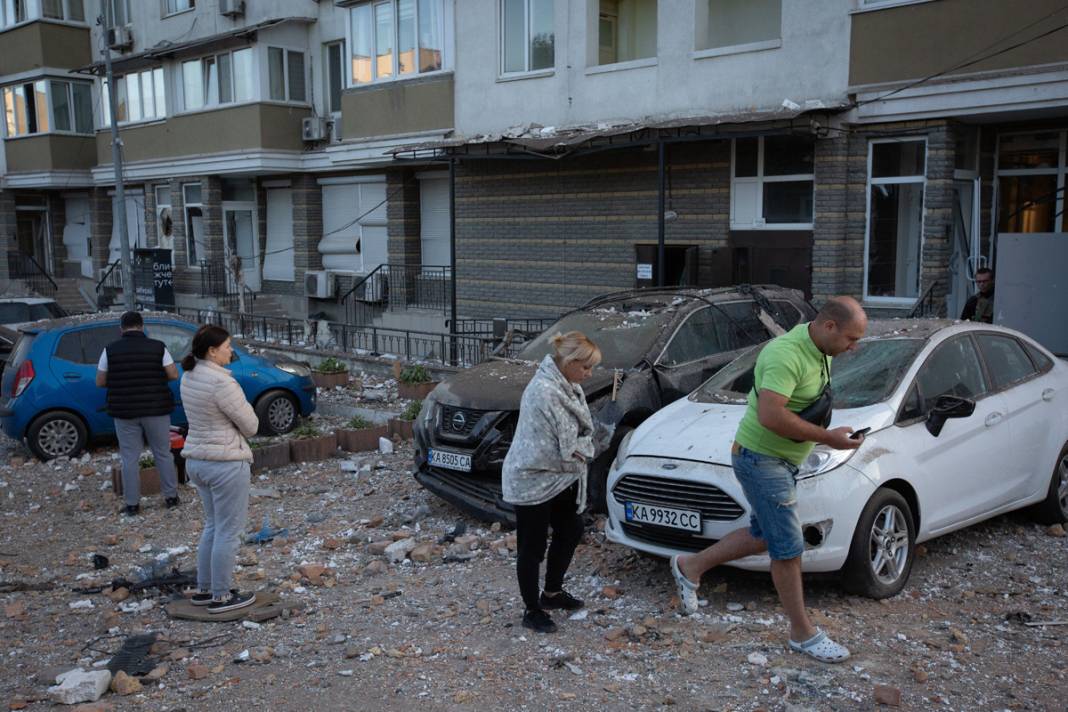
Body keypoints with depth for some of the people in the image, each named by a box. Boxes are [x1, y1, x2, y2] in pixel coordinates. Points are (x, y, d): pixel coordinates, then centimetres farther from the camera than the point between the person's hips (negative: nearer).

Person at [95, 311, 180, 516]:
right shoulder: (157, 347, -4)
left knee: (130, 458, 7)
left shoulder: (110, 350, -2)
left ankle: (132, 504, 10)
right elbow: (173, 375, -5)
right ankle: (171, 497, 18)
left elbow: (100, 382, 1)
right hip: (155, 409, 0)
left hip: (124, 412, 0)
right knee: (163, 454, 12)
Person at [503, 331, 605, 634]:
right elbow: (569, 447, -24)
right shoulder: (544, 391, -27)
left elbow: (584, 430, 10)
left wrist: (582, 448, -8)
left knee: (571, 531, 19)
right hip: (532, 481, -10)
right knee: (532, 548, 3)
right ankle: (532, 611, 18)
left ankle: (552, 592, 37)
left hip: (559, 480, 10)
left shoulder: (567, 386, 4)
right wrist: (588, 448, -5)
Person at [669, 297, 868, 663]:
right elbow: (770, 415, -35)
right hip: (762, 458, -10)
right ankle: (803, 633, 13)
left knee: (763, 535, 19)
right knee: (788, 548, -1)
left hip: (783, 461, 10)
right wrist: (826, 437, -27)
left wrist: (824, 434, 5)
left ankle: (691, 566, 31)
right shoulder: (787, 354, -26)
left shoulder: (821, 353, 6)